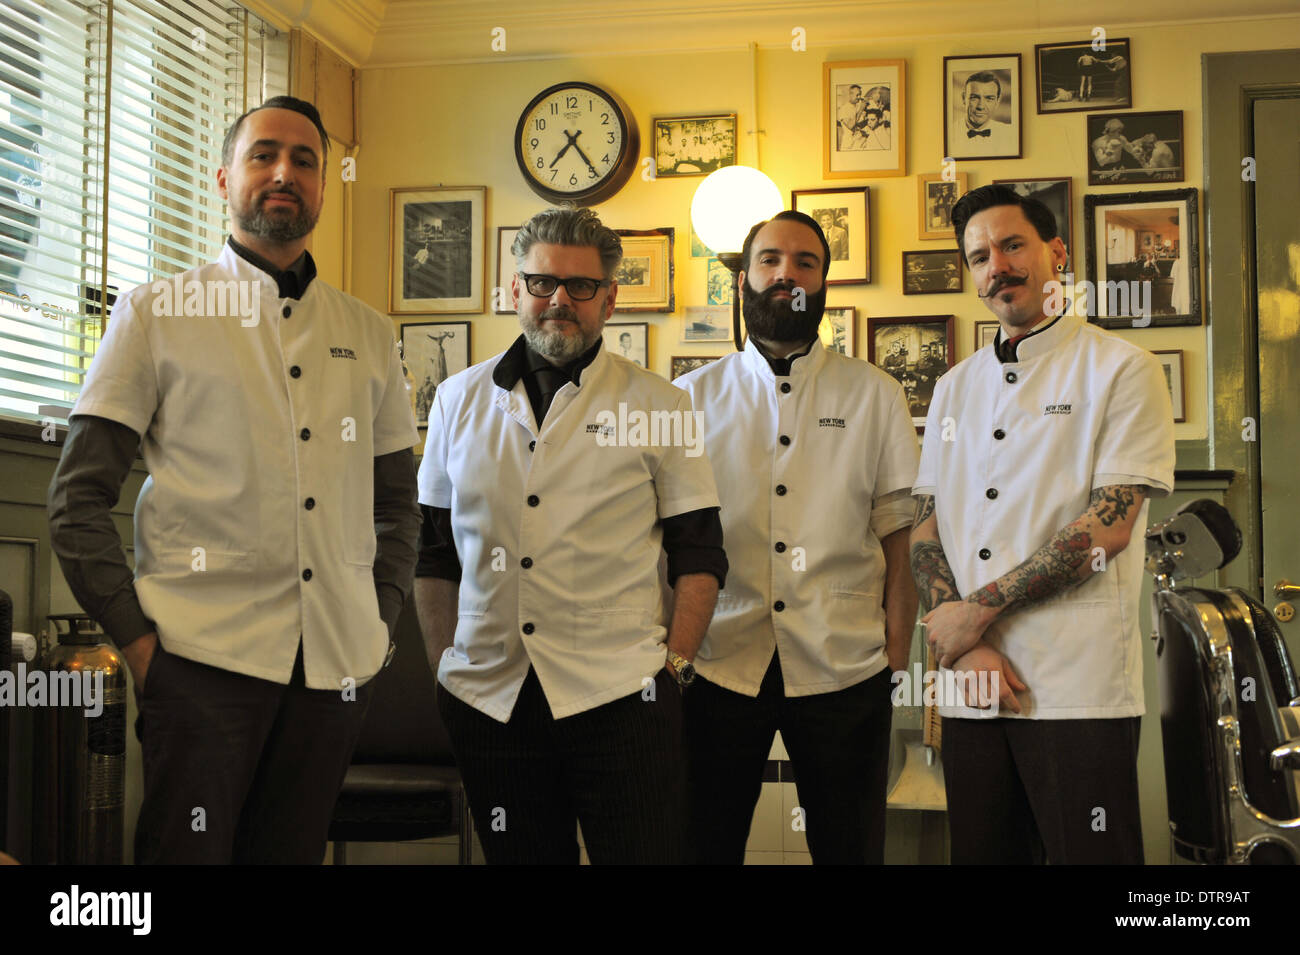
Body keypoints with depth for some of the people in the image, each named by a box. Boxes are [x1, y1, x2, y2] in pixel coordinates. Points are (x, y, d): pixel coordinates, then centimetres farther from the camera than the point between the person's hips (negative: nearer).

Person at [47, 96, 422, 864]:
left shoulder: (371, 336, 14)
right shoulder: (157, 314, 4)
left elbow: (397, 503, 19)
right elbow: (79, 496, 1)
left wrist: (381, 622, 8)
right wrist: (135, 637, -6)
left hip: (334, 668, 3)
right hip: (202, 656, -3)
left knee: (292, 851, 11)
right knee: (185, 850, -1)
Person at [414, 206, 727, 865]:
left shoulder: (659, 405, 4)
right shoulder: (459, 399, 11)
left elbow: (699, 555, 4)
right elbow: (433, 549, 15)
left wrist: (675, 664, -5)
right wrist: (444, 665, 7)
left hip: (618, 697, -2)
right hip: (488, 700, 2)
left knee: (645, 853, -2)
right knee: (518, 854, 11)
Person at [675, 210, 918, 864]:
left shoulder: (875, 395, 7)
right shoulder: (692, 396, 7)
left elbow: (898, 539, 4)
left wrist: (898, 661, -4)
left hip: (844, 667, 0)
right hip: (720, 664, 0)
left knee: (850, 846, 9)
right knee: (703, 844, 9)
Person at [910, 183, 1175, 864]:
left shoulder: (1121, 368, 0)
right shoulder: (954, 389, 16)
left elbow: (1109, 527, -10)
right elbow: (924, 530, 9)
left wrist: (978, 610, -10)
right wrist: (968, 648, -7)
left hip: (1080, 690, -5)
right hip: (972, 685, 5)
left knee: (1090, 851, -1)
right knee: (983, 852, 11)